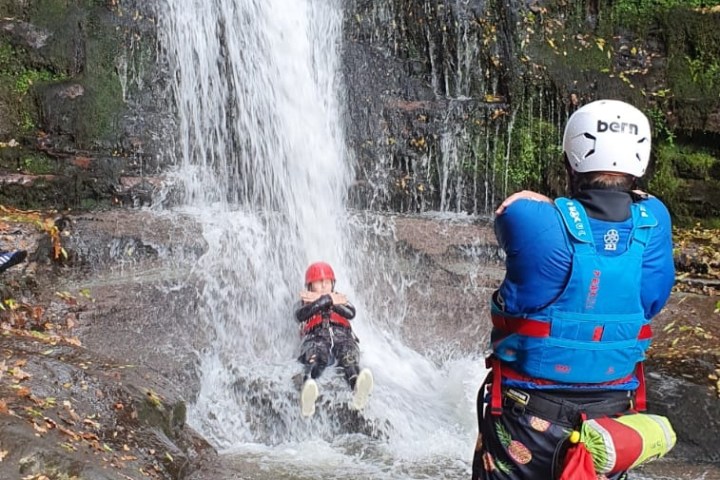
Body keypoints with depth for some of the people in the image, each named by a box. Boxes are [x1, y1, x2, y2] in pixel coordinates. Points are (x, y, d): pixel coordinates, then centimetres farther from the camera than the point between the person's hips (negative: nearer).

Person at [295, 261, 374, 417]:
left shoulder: (340, 298, 35)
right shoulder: (306, 302, 32)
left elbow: (351, 313, 10)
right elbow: (300, 315, 4)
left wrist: (321, 299, 8)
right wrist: (327, 300, 2)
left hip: (342, 337, 1)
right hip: (317, 338, -1)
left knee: (349, 355, -37)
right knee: (315, 357, -39)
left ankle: (357, 387, -71)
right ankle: (308, 388, -72)